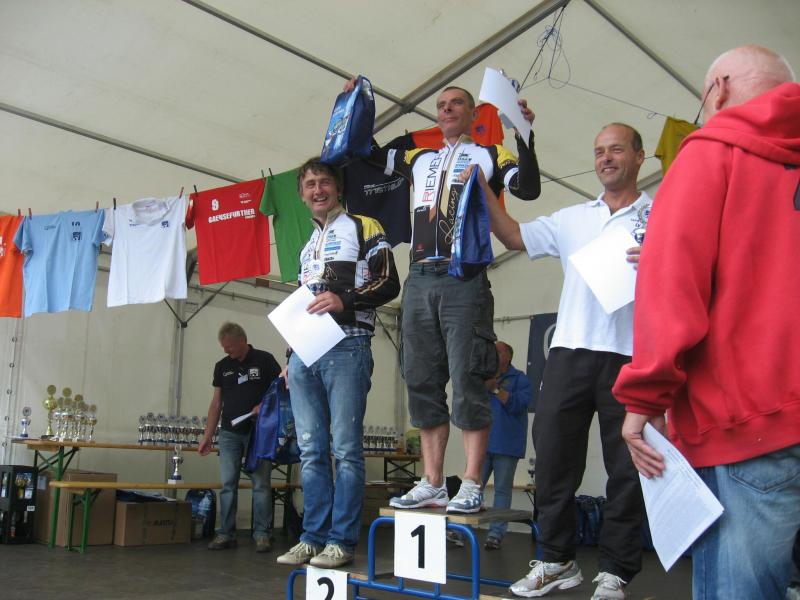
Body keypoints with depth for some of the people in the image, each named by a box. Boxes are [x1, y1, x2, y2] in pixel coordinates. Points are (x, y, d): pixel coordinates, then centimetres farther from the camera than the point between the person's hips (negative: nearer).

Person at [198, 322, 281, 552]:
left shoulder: (264, 360, -2)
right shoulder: (222, 367, 10)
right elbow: (216, 403, 12)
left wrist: (265, 405, -17)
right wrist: (207, 436, 7)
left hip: (258, 432, -3)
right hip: (229, 433, 4)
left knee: (261, 484, -2)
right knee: (228, 485, 3)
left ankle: (262, 534, 3)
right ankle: (226, 534, 10)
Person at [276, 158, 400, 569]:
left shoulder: (362, 228, 5)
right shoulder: (307, 246, 26)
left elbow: (389, 284, -4)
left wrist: (345, 299, -19)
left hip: (346, 347, -7)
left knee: (345, 448, -6)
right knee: (311, 451, 6)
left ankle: (342, 541, 0)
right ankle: (313, 538, 12)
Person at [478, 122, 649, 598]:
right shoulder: (572, 219, 18)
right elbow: (515, 237, 15)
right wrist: (483, 188, 9)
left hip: (630, 357, -3)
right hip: (570, 350, 4)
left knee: (626, 469, 3)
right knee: (553, 453, 6)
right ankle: (557, 560, 21)